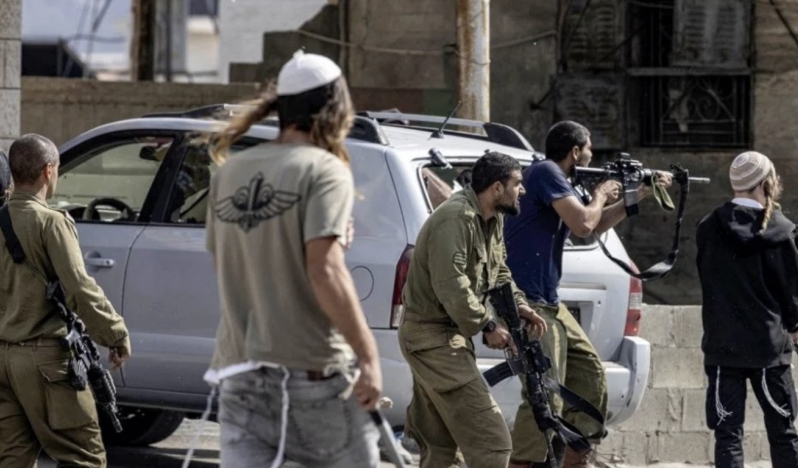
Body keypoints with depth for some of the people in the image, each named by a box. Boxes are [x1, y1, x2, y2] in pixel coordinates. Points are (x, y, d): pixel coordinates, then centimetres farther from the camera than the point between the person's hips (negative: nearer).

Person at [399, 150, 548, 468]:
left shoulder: (492, 219, 11)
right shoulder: (456, 219, -22)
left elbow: (498, 272, 20)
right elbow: (451, 285, -27)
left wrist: (518, 305, 2)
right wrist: (487, 326, -21)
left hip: (449, 334, 11)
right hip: (433, 336, -11)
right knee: (490, 441, -16)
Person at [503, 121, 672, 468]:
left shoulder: (558, 179, 18)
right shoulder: (545, 172, -11)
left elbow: (596, 226, 31)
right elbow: (583, 224, -20)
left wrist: (640, 195, 27)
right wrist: (601, 196, 0)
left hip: (548, 303, 11)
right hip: (525, 301, -11)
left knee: (590, 377, 16)